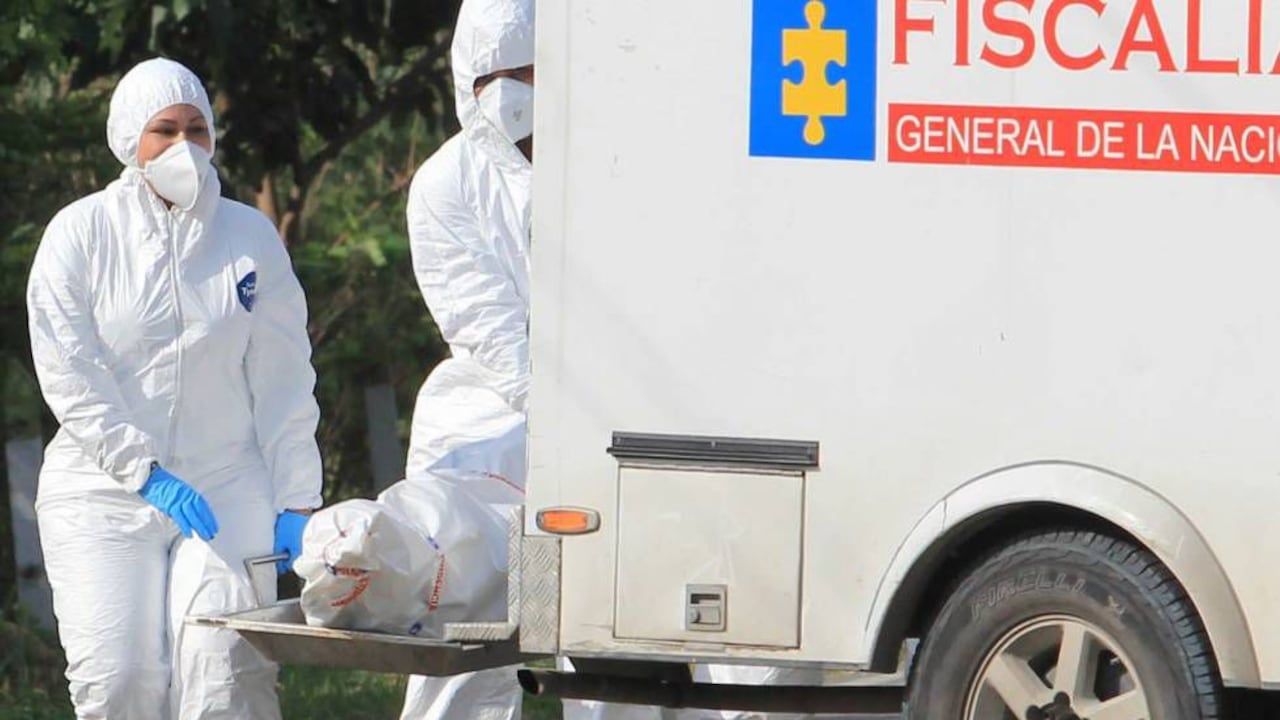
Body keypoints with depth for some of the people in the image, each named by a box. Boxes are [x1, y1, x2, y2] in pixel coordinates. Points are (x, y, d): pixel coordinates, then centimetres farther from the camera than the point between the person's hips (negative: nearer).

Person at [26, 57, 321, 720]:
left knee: (226, 666, -17)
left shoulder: (250, 237, 8)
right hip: (103, 491, -1)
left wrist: (296, 503, 1)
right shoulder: (79, 235, 1)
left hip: (228, 485, 1)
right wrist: (146, 474, -13)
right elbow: (69, 379, -5)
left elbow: (283, 381, 8)